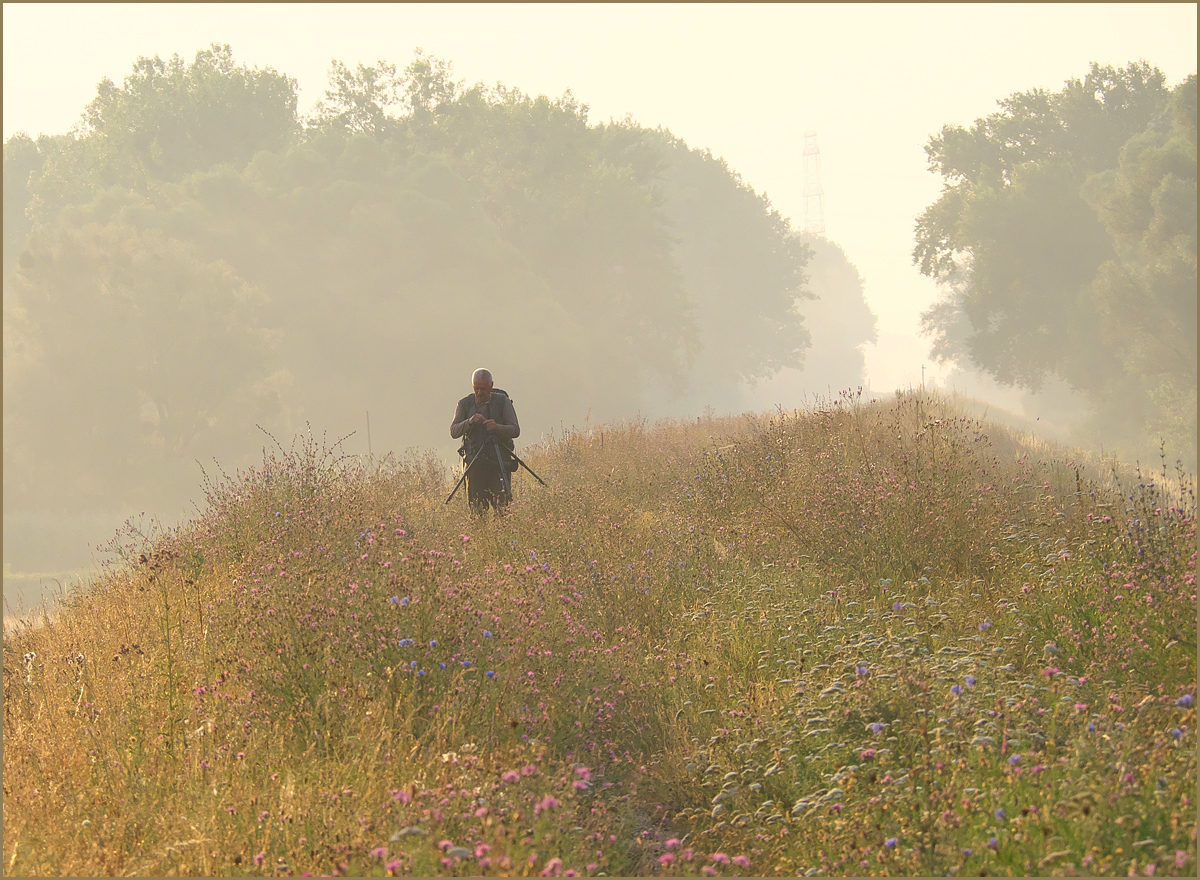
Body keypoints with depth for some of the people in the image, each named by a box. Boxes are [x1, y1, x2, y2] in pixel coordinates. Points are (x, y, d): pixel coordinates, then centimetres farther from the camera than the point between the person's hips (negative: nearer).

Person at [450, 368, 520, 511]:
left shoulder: (502, 401, 0)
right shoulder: (465, 404, 5)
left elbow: (515, 430, -3)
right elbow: (453, 432, -2)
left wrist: (497, 427, -23)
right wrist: (470, 422, -21)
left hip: (499, 461, -2)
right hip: (474, 462, 2)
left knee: (499, 504, -7)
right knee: (476, 506, -2)